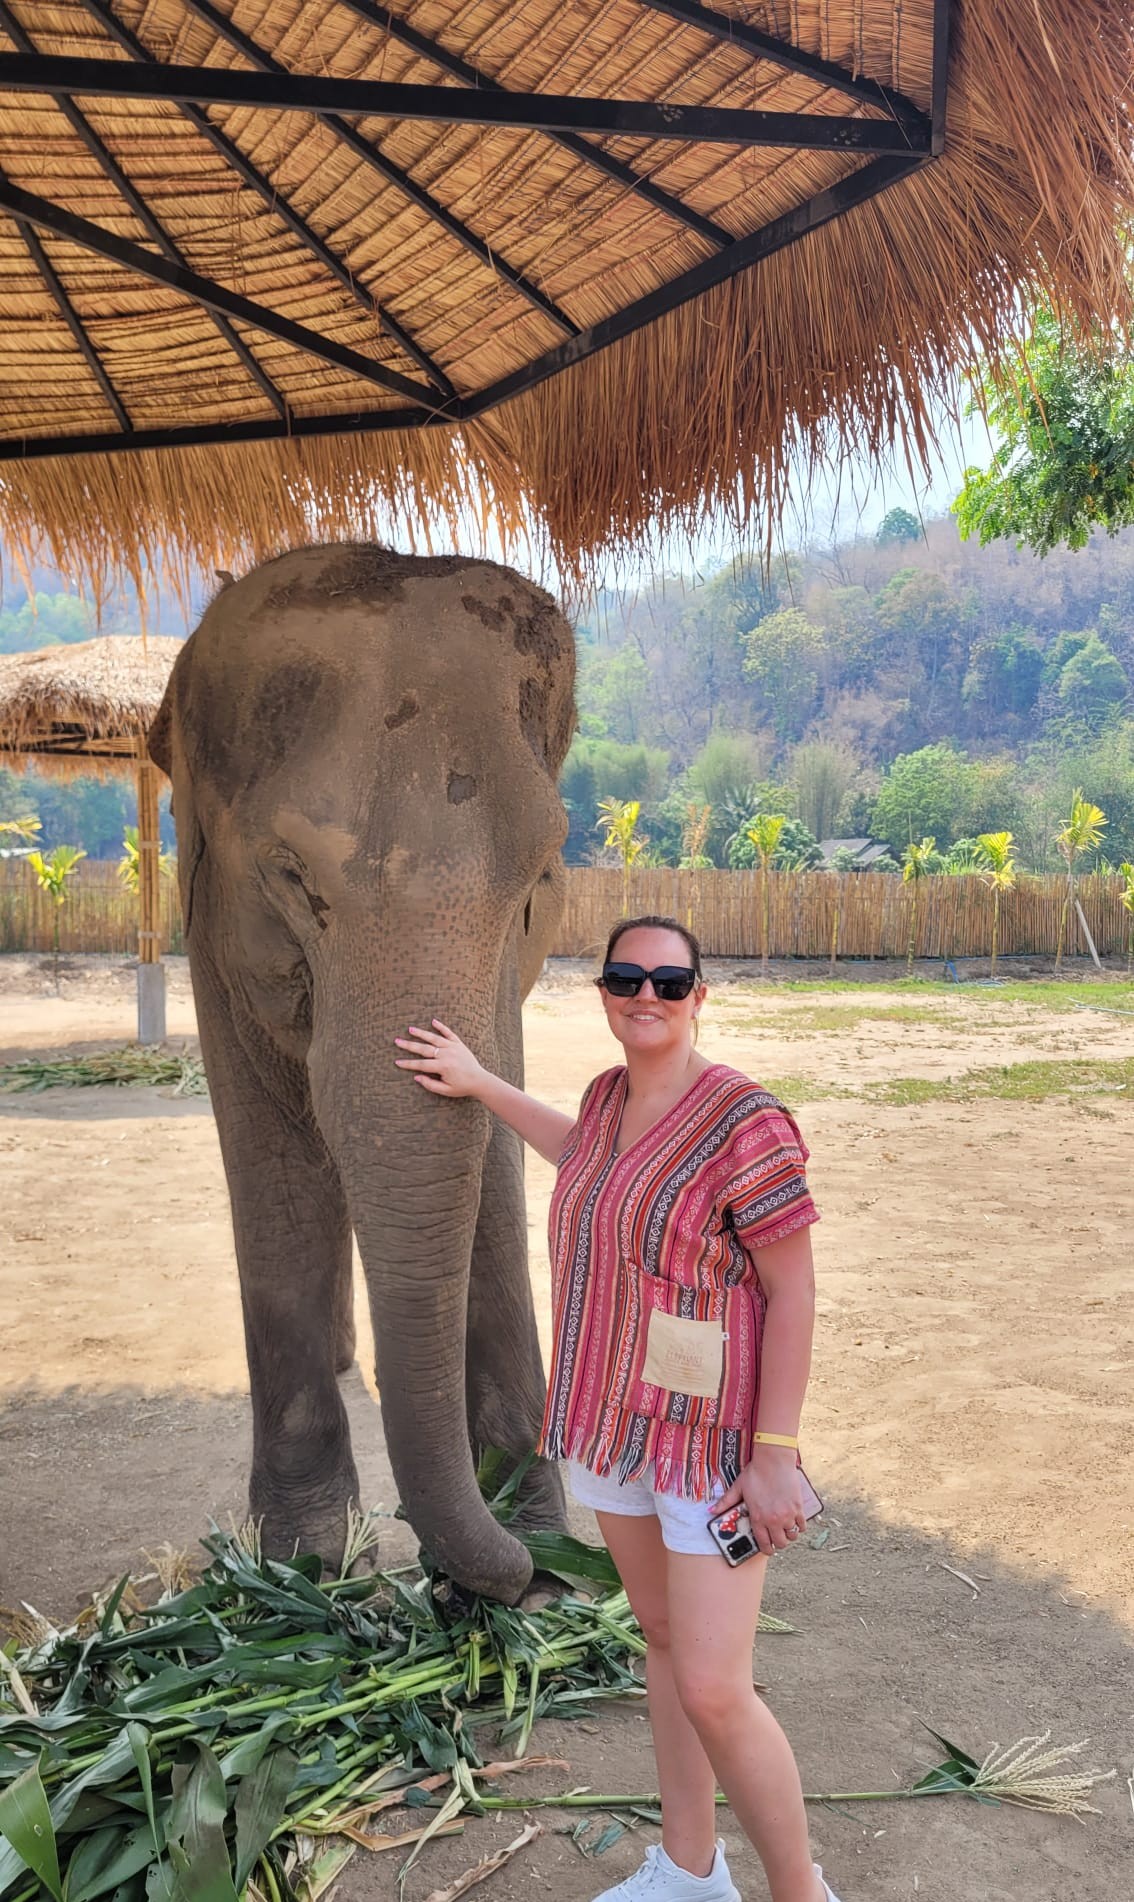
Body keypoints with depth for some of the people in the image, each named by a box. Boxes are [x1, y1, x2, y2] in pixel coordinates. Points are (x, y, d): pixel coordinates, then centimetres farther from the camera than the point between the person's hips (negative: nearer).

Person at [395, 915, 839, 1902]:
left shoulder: (743, 1119, -21)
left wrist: (776, 1453, -18)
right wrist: (480, 1083, 29)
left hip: (711, 1431, -7)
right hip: (615, 1416, 8)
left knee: (712, 1691, -5)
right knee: (664, 1637, 20)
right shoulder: (611, 1093, 1)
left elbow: (793, 1290, -17)